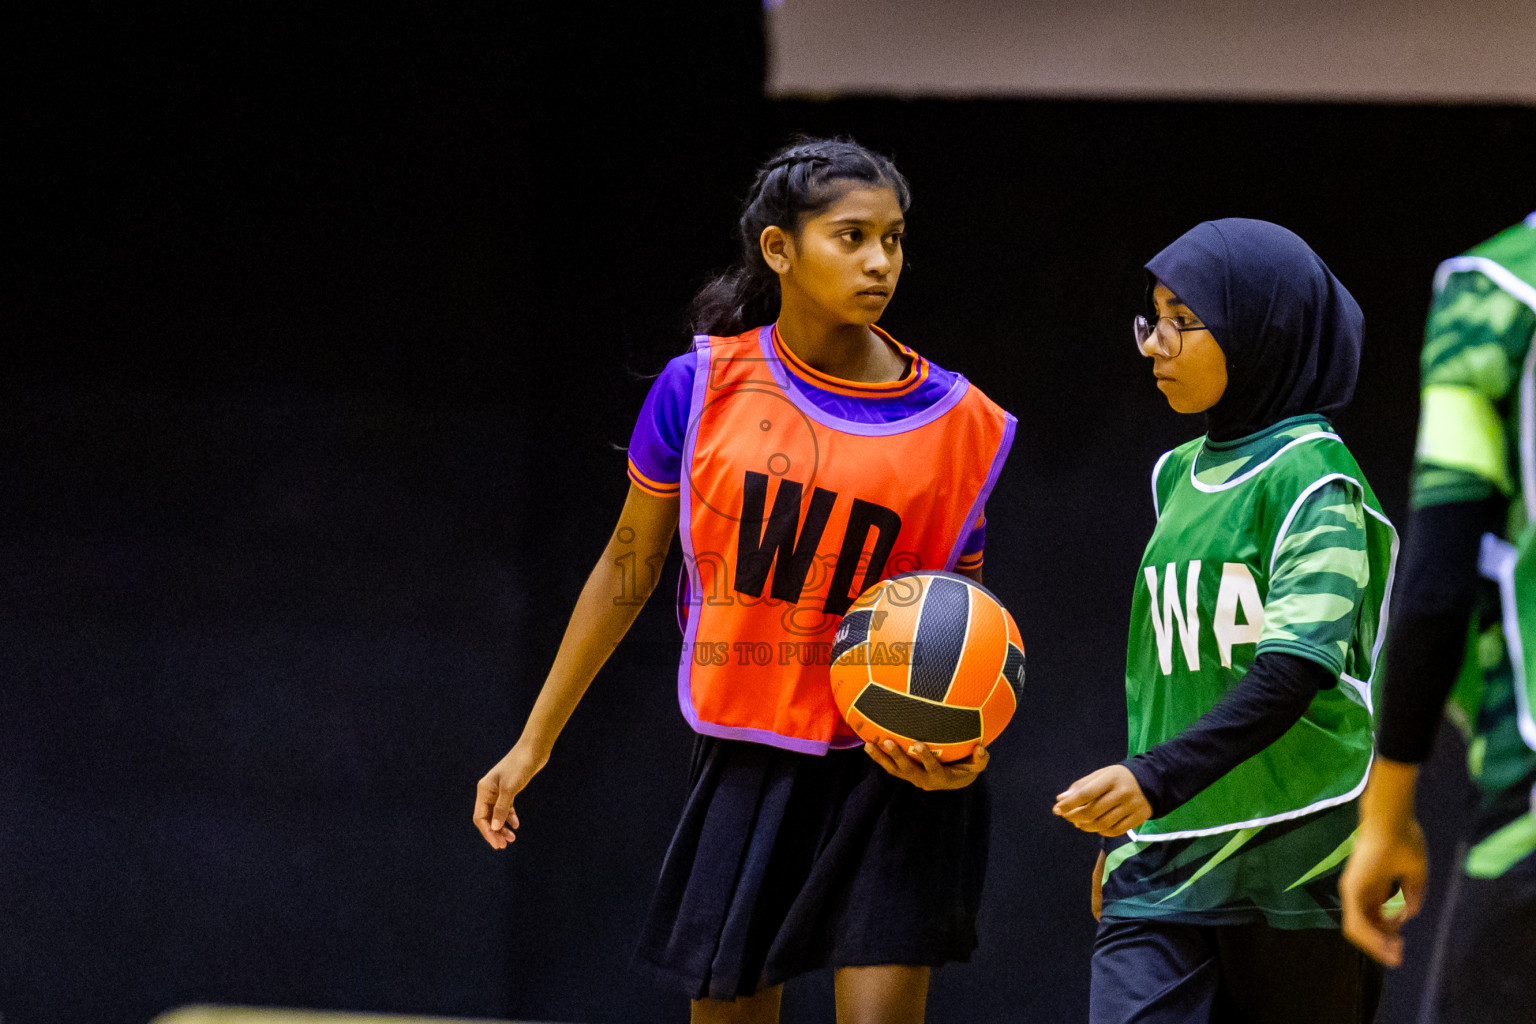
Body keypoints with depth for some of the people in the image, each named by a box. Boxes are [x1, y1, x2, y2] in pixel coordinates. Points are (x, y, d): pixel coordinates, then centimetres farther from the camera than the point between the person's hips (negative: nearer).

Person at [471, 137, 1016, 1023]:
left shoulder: (957, 423, -3)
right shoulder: (704, 387, -1)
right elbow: (627, 567, 8)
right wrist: (535, 742, 10)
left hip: (892, 773, -1)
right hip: (747, 757, 2)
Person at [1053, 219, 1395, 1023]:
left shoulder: (1311, 476, -8)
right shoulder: (1180, 475, 15)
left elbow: (1294, 668, -19)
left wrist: (1158, 776, -30)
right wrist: (1122, 831, 25)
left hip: (1296, 865, -6)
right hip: (1166, 860, 6)